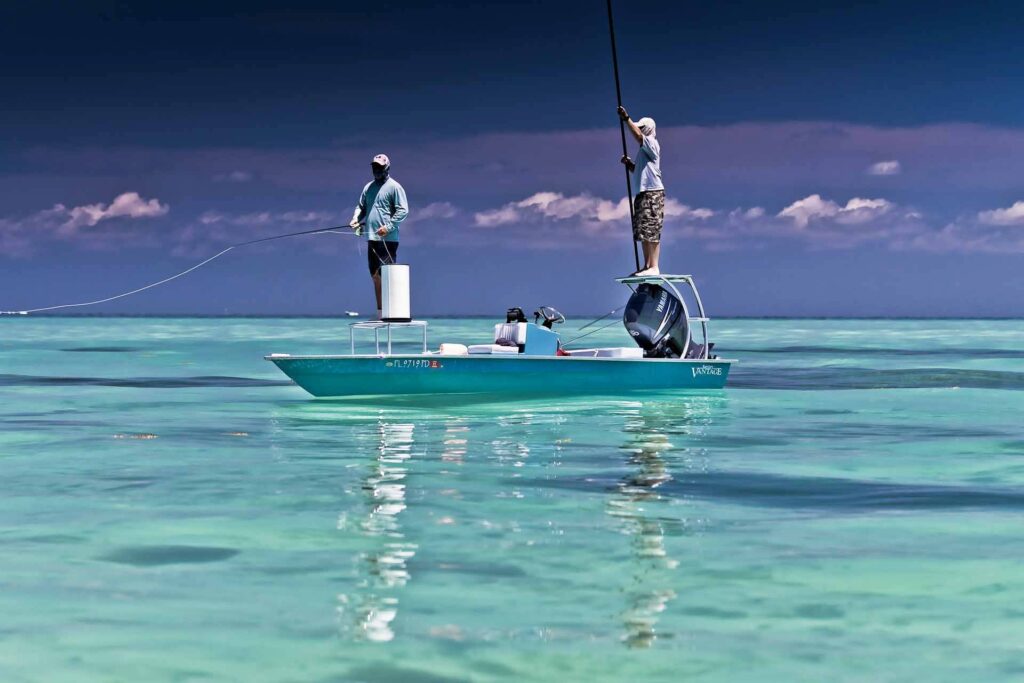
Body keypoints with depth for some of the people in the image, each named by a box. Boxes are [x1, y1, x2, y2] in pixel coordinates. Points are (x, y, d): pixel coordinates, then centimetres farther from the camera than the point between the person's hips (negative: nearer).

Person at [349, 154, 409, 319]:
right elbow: (361, 206, 21)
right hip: (372, 238, 7)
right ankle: (380, 312, 15)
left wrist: (388, 226, -19)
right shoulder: (368, 187, 16)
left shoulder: (394, 187, -4)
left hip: (388, 238, -7)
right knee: (376, 276, 9)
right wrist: (356, 219, 0)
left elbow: (403, 210, -10)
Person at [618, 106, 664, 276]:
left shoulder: (651, 144, -5)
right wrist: (629, 163, 10)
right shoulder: (644, 148, 23)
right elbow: (637, 171, 28)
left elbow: (638, 136, -24)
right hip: (643, 194, 10)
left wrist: (627, 119, -26)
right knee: (643, 233, 9)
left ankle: (654, 267, -16)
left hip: (653, 193, -10)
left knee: (651, 232, -13)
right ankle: (647, 266, 12)